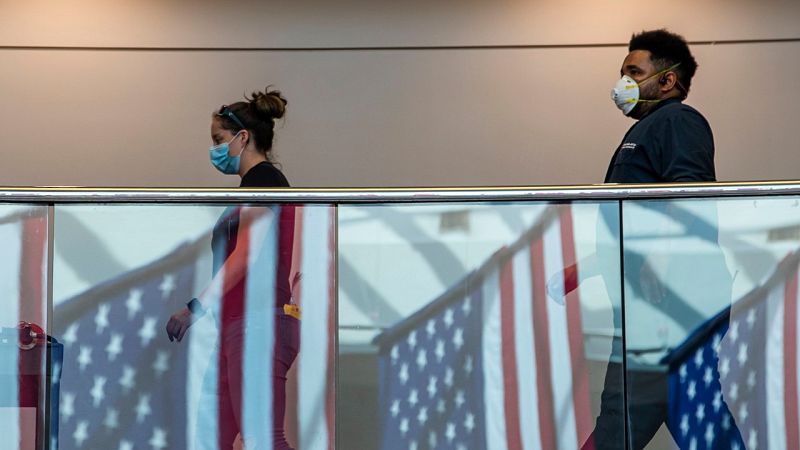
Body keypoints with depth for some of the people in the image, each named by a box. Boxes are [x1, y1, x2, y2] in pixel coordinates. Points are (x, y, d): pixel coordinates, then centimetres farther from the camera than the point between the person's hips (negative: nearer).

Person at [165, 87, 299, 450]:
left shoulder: (262, 179, -7)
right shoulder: (255, 184, 23)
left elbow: (246, 253, -18)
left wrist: (197, 307, -23)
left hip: (258, 324, -10)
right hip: (236, 327, 10)